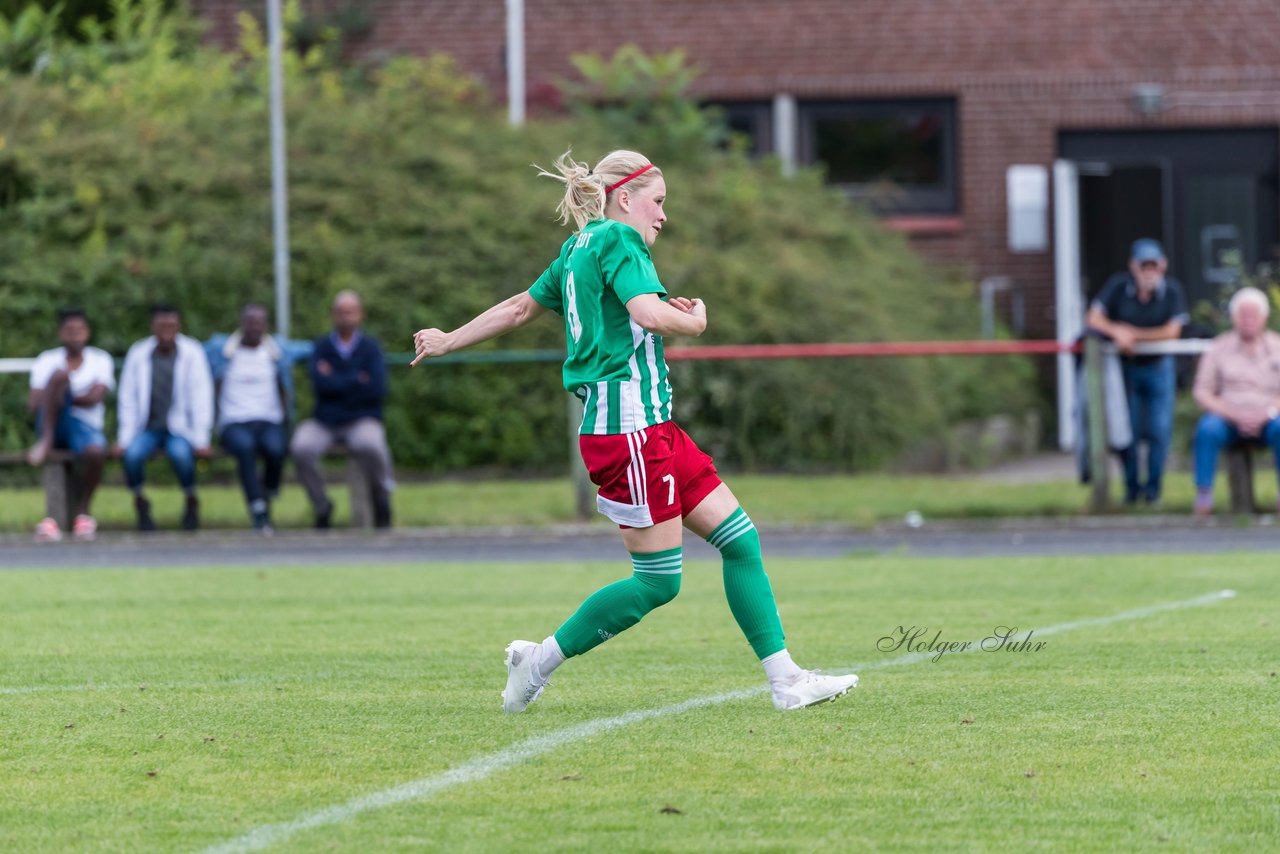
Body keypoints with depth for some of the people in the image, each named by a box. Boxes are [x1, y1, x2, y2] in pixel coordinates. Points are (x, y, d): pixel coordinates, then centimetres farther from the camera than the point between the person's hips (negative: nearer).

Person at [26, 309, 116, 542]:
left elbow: (94, 398, -7)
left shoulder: (101, 360, 10)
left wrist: (65, 397, -9)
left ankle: (82, 511, -15)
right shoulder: (47, 361, 10)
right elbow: (33, 403, -3)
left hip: (85, 425, 0)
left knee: (95, 451, -39)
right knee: (60, 374, -28)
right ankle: (45, 442, -33)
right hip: (53, 424, 0)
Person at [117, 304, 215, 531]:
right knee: (132, 454, -31)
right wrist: (124, 438, -7)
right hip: (147, 428, 1)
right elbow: (128, 399, 1)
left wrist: (201, 440, -12)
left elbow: (201, 397, -7)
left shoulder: (192, 353, -6)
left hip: (179, 428, -1)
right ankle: (140, 502, -2)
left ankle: (191, 501, -5)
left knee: (181, 454, -35)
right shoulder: (138, 354, -2)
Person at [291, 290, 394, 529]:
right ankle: (321, 506, -8)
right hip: (323, 422, 1)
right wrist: (357, 380, -6)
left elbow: (377, 391, -8)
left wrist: (337, 383, -4)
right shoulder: (322, 346, 9)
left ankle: (382, 501, -7)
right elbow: (321, 385, -8)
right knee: (301, 448, -31)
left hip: (361, 420, -1)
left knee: (372, 446, -36)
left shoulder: (370, 348, 6)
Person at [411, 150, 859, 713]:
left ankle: (785, 680, 3)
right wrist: (695, 321, -4)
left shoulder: (578, 248, 20)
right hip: (627, 423, -10)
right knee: (658, 582, -7)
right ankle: (539, 661, 5)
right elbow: (649, 313, -25)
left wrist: (447, 341, 42)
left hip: (651, 426, 10)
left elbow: (519, 307, 29)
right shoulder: (618, 239, -9)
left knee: (739, 539, 4)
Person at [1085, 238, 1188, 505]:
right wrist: (1118, 332, -31)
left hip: (1158, 367, -1)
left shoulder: (1172, 291, -13)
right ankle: (1132, 486, 15)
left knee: (1159, 430, -3)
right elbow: (1094, 319, -13)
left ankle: (1153, 487, 11)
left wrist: (1131, 334, -20)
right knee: (1127, 430, -1)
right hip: (1125, 367, 1)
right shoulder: (1118, 286, -10)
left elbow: (1172, 331, -19)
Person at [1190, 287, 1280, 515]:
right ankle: (1204, 495, -33)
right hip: (1228, 418, 0)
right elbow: (1202, 392, 2)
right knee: (1207, 430, -34)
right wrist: (1234, 415, -12)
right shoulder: (1219, 349, 7)